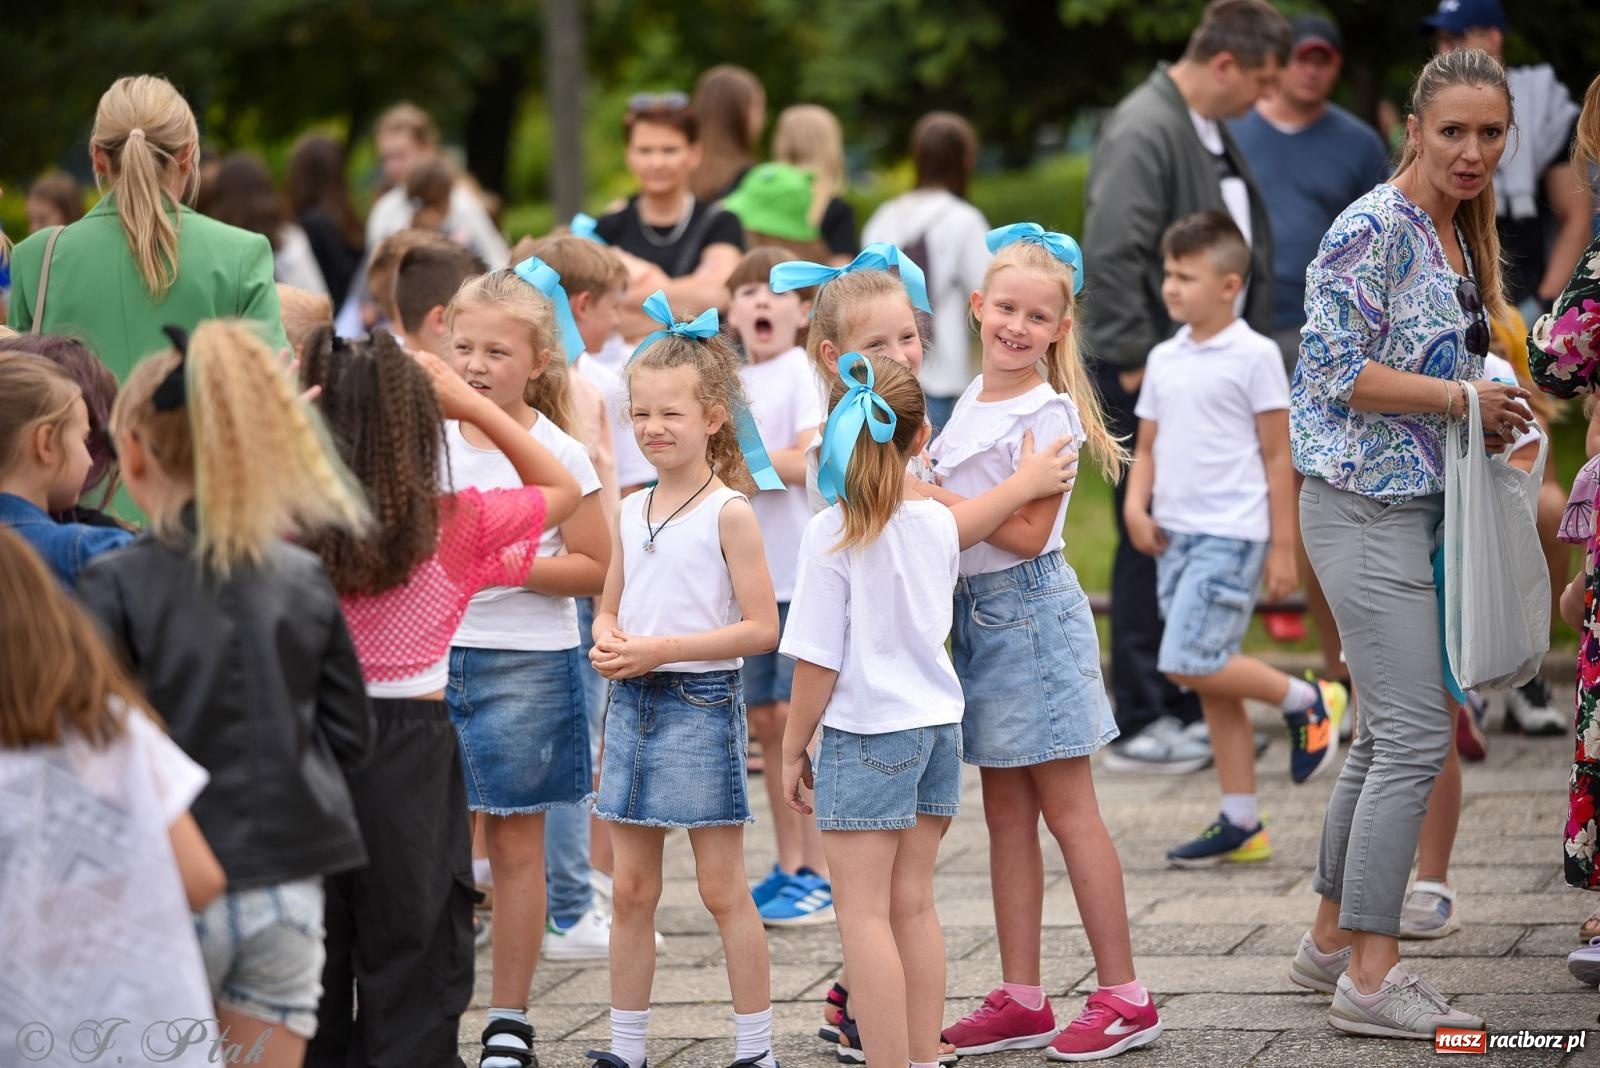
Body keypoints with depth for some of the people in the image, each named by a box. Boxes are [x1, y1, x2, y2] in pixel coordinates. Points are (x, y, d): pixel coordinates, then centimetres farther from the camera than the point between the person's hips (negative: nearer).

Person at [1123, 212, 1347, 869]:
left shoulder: (1254, 355, -7)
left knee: (1189, 663, -17)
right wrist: (1136, 505, -4)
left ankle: (1307, 702, 5)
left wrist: (1283, 547, -7)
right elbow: (1148, 447, 16)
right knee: (1210, 682, 8)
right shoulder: (1164, 358, 11)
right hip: (1175, 534, 7)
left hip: (1231, 535, -7)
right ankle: (1241, 824, 14)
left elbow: (1278, 456, -6)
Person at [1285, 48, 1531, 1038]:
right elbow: (1340, 369, -18)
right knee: (1416, 738, -11)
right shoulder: (1374, 229, -14)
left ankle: (1334, 937, 23)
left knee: (1386, 735, 14)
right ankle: (1371, 975, -7)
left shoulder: (1460, 235, 14)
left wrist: (1489, 415, 6)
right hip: (1365, 504, -10)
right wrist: (1463, 398, -15)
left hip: (1419, 503, 10)